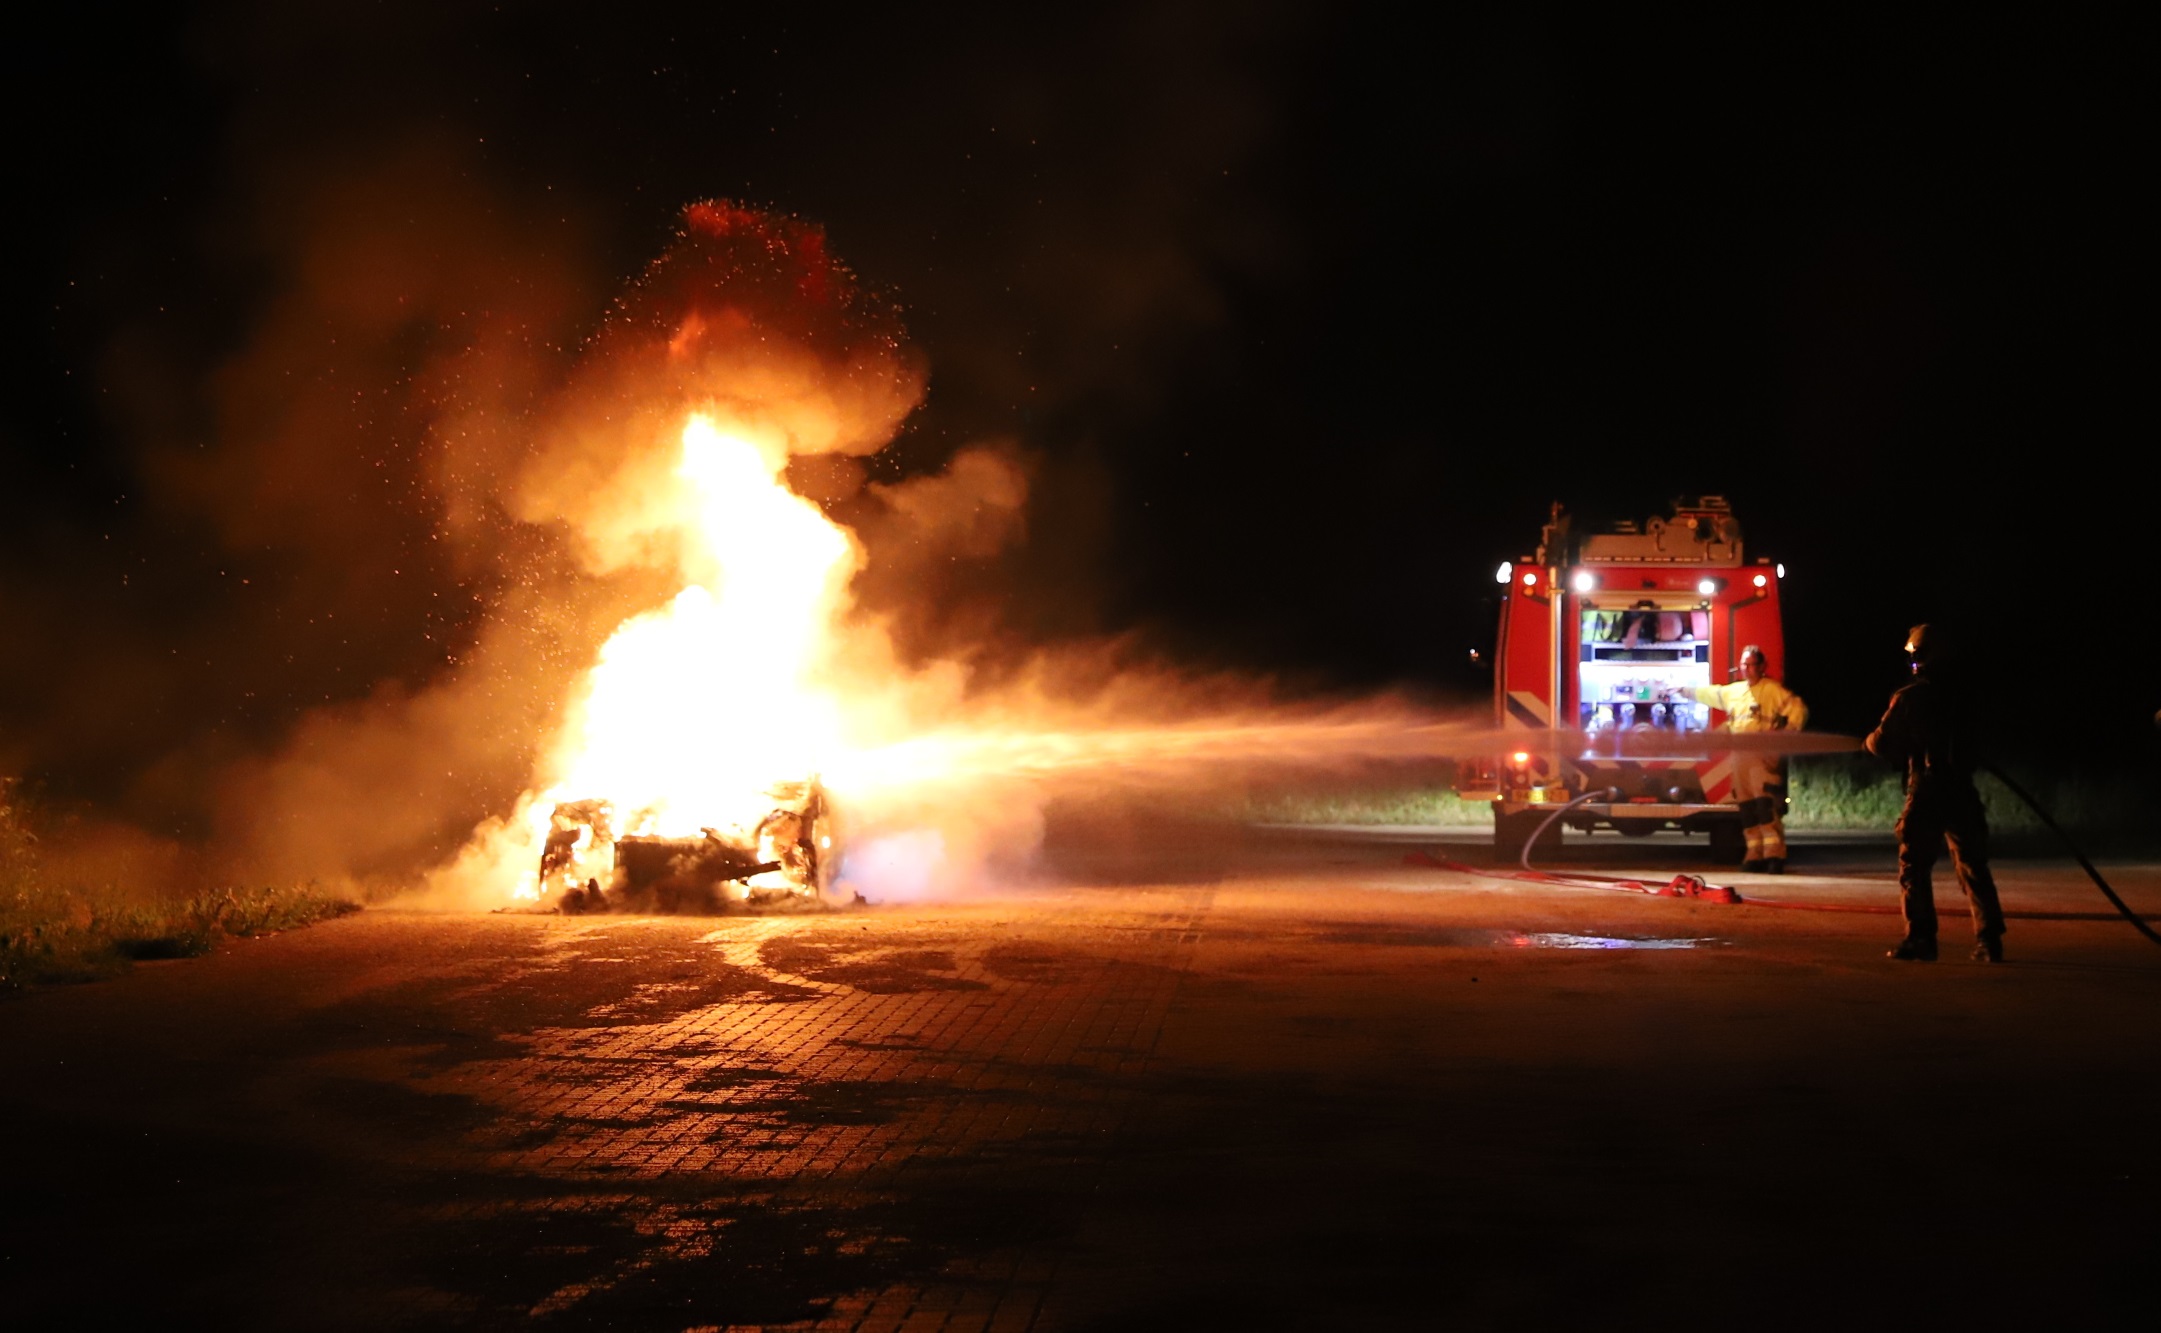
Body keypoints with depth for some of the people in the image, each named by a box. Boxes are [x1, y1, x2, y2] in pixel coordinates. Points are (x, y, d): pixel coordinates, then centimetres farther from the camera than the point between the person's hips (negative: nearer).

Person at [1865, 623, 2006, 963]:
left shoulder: (1910, 698, -7)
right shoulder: (1965, 694, 5)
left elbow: (1883, 743, -3)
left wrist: (1870, 739, 18)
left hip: (1926, 792, -4)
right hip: (1963, 792, 4)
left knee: (1914, 867, 4)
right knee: (1973, 867, 9)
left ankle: (1921, 939, -3)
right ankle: (1989, 941, 5)